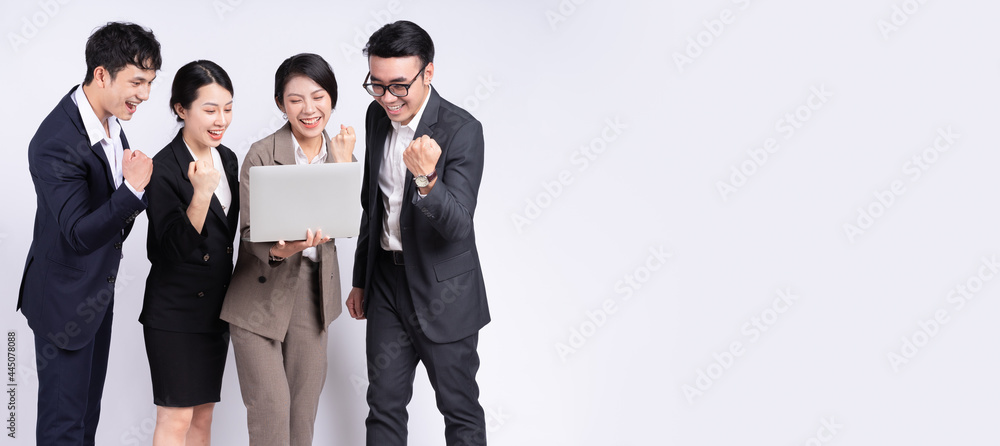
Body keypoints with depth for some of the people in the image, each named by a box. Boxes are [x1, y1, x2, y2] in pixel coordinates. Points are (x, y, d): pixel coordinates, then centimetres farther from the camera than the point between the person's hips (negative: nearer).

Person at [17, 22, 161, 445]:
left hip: (99, 289, 9)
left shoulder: (109, 116, -2)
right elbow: (79, 235, -31)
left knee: (89, 407, 22)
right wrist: (133, 189, -42)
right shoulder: (55, 144, -30)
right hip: (64, 298, -9)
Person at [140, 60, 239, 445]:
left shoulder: (227, 159, 7)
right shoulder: (164, 169, -16)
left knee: (203, 414, 13)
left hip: (216, 307, 7)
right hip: (175, 309, -7)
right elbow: (178, 247, -23)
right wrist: (201, 193, -35)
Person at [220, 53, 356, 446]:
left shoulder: (340, 154, 3)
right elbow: (250, 231, -15)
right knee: (270, 407, -6)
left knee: (305, 405, 14)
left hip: (313, 292, 5)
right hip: (262, 293, -4)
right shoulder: (262, 155, -12)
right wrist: (279, 250, -36)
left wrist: (342, 164, -16)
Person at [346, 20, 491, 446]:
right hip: (387, 283, 6)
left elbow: (458, 224, -28)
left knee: (460, 410, 7)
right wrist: (361, 280, 19)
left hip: (444, 294, -6)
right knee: (384, 404, 12)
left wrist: (427, 180, -48)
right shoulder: (377, 116, 2)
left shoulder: (462, 130, -19)